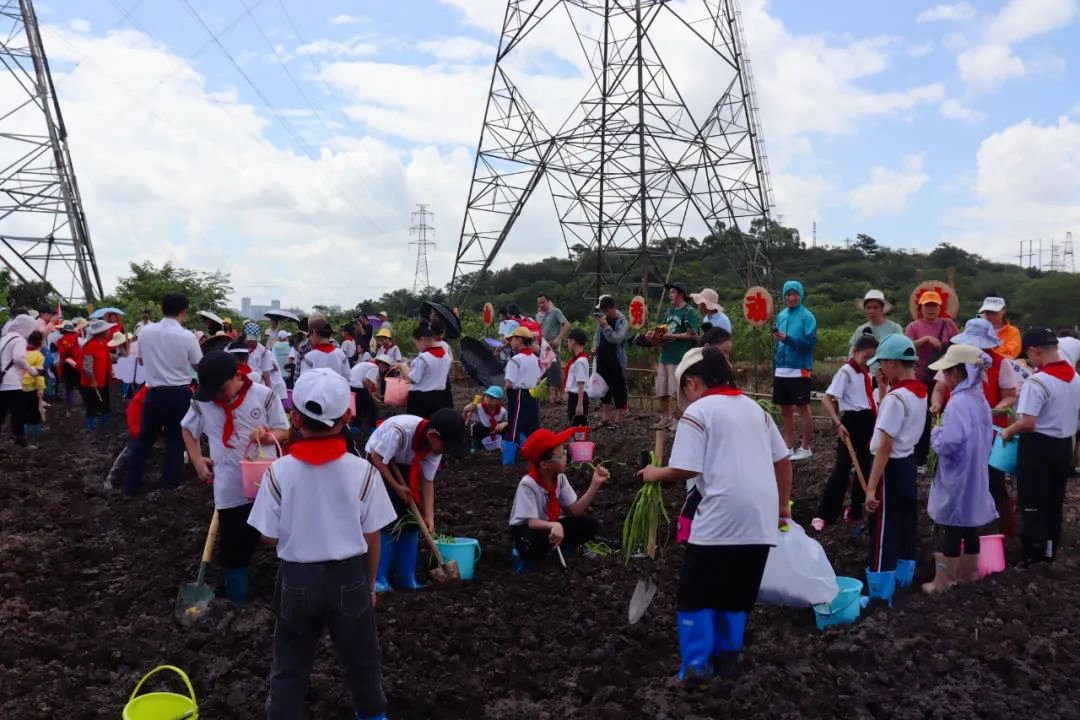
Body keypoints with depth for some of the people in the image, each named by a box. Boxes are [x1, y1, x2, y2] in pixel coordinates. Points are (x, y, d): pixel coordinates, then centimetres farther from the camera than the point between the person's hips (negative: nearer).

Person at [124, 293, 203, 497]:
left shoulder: (145, 332, -5)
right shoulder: (187, 337, -14)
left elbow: (141, 360, 10)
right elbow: (199, 365, -1)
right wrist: (197, 342, 14)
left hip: (154, 393, 3)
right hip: (180, 394, -3)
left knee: (144, 438, 13)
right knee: (175, 440, 9)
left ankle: (131, 484, 19)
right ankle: (170, 483, 16)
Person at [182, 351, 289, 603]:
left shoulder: (264, 395, -8)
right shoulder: (202, 402, -1)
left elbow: (284, 432, -1)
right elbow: (188, 429, 18)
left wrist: (266, 436, -23)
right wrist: (197, 461, 7)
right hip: (229, 490, 1)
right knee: (234, 548, 9)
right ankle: (237, 602, 24)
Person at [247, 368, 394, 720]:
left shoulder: (279, 472, -15)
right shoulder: (363, 471, -15)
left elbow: (269, 537, -6)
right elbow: (371, 539, -7)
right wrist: (369, 584, 8)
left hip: (296, 579, 0)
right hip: (349, 577, 1)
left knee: (290, 665, 17)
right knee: (360, 658, 22)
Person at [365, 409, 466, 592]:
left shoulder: (435, 446, -18)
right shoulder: (400, 430, -39)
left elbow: (428, 481, -12)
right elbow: (377, 458, -26)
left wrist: (429, 516, -18)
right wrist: (396, 487, -22)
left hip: (405, 467, 6)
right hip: (380, 463, -6)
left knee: (413, 519, -1)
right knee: (390, 520, -16)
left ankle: (406, 578, 9)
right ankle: (378, 579, -6)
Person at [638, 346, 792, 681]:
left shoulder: (697, 411, -4)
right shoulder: (754, 407, 16)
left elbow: (685, 470, -14)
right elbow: (783, 460, 19)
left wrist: (655, 474, 4)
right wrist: (782, 506, 26)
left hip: (720, 518, -6)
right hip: (760, 518, 7)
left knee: (695, 593, 7)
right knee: (738, 591, 18)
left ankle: (696, 664, 8)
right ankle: (726, 655, 25)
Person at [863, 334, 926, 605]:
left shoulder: (896, 397, -22)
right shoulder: (919, 393, 4)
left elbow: (885, 446, -25)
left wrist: (871, 487, -24)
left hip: (891, 467, -9)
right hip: (908, 461, 9)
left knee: (883, 532, -1)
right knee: (906, 522, 18)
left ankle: (880, 593, 6)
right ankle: (903, 576, 32)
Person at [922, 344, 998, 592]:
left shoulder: (958, 403, -22)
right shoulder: (980, 399, 7)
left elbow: (947, 444, -28)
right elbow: (987, 437, 18)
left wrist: (935, 432, -10)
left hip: (957, 477, -8)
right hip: (975, 474, 8)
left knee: (952, 529, 0)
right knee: (970, 526, 17)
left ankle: (943, 582, 9)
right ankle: (968, 572, 30)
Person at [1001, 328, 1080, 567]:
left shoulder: (1037, 382, -22)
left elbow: (1027, 423, -25)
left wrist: (1008, 432, -8)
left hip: (1039, 446, -7)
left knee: (1032, 503, 3)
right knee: (1054, 501, 16)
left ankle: (1031, 555, 9)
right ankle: (1049, 551, 26)